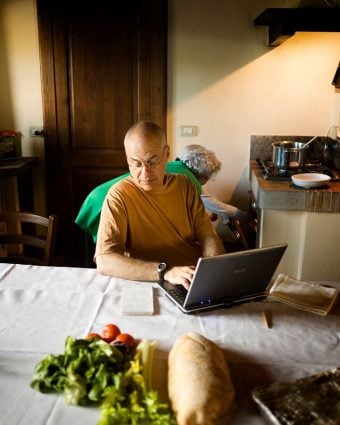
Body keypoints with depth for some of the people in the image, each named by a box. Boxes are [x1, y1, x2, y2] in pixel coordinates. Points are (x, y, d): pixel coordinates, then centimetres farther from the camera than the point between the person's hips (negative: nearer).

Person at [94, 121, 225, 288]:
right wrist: (165, 272, -31)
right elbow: (104, 261, -21)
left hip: (200, 280, 5)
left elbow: (207, 235, 4)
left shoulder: (184, 185, 5)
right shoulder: (120, 195, -11)